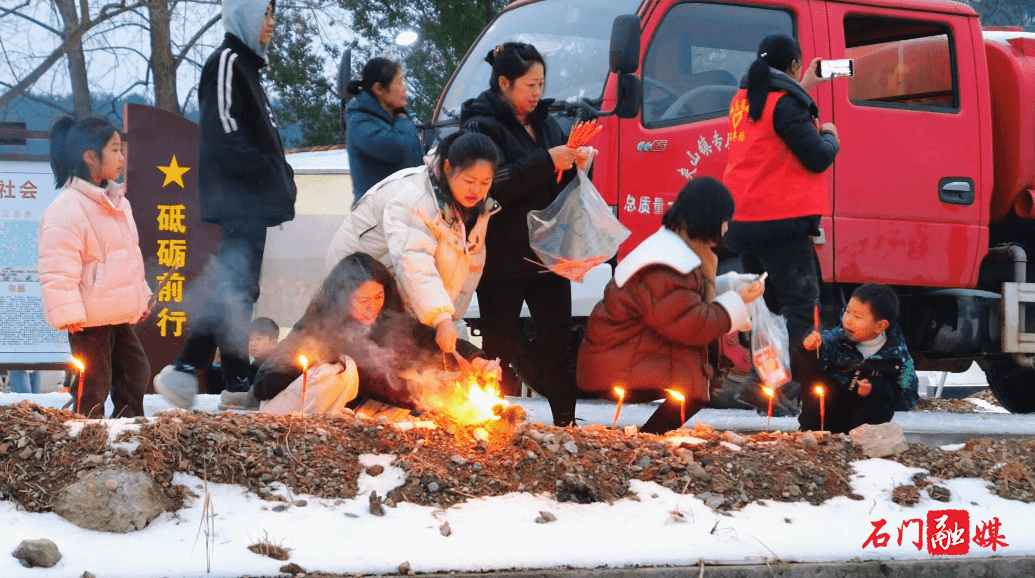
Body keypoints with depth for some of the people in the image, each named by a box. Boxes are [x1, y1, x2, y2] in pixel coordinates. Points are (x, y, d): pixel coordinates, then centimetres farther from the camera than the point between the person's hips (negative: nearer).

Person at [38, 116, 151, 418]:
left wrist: (140, 297, 23)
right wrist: (67, 313, -23)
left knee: (136, 372, 16)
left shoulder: (117, 202, 11)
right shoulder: (66, 209, -19)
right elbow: (58, 267, -21)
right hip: (89, 319, -9)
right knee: (93, 384, -3)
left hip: (119, 316, 9)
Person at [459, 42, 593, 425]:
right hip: (502, 260, -6)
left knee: (557, 345, 5)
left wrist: (575, 162, -1)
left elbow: (560, 188, 21)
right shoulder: (483, 126, -6)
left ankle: (566, 423, 10)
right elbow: (493, 186, -20)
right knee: (500, 348, 0)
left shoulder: (545, 123, 15)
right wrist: (546, 161, -23)